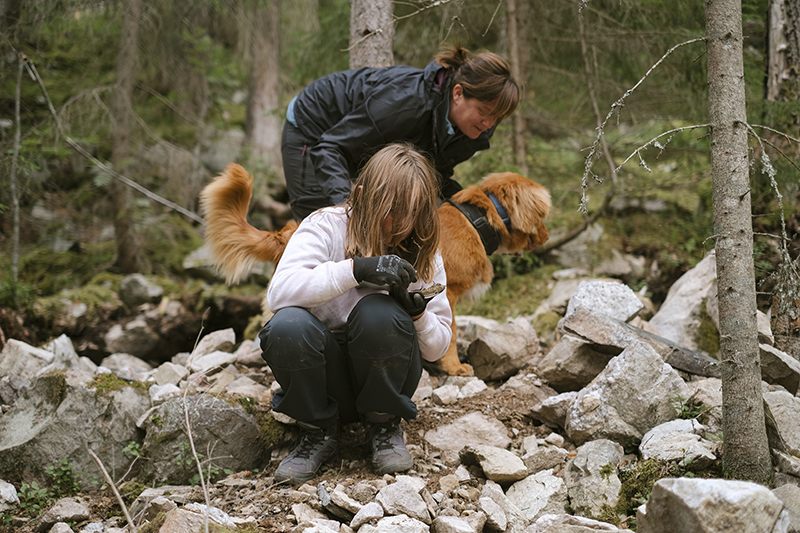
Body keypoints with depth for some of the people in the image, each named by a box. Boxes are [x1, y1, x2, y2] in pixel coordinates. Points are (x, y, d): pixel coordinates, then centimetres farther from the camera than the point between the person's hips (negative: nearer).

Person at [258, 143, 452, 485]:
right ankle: (318, 431, -6)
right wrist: (356, 269, -36)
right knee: (287, 325, -33)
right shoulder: (326, 226, -10)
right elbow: (278, 291, -27)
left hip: (381, 374, 1)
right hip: (326, 376, -1)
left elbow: (437, 348, 1)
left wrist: (416, 312, -22)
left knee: (379, 313, -30)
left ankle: (384, 424, -4)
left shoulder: (422, 254, -1)